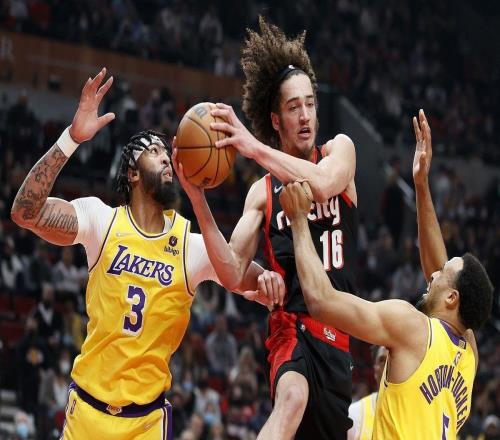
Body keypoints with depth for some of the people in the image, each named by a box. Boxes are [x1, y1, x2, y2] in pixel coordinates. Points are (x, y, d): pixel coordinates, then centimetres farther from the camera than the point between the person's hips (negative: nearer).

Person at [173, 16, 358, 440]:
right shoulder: (262, 192, 7)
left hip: (337, 330, 3)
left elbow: (325, 184, -20)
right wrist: (197, 198, -12)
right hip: (290, 322, -3)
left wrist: (254, 147, -26)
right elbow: (233, 274, -3)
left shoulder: (340, 149, 6)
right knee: (292, 396, -35)